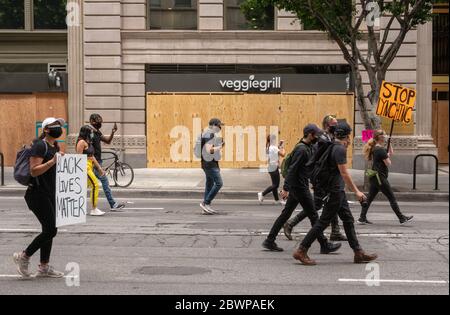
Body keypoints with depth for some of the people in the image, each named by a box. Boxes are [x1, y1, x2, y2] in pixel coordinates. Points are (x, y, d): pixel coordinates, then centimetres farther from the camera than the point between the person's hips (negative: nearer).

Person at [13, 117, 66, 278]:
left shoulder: (55, 146, 16)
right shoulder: (40, 145, -13)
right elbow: (34, 170, -22)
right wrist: (52, 161, -28)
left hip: (50, 194, 10)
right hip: (38, 194, -10)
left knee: (49, 230, 10)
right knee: (51, 230, -11)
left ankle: (44, 267, 18)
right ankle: (23, 257, 5)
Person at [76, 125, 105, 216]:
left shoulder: (88, 142, 18)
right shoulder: (82, 142, -10)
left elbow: (92, 157, 21)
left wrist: (99, 168, 19)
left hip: (89, 167, 10)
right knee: (95, 185, -11)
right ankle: (94, 209, -8)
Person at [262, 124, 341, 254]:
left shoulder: (309, 148, 13)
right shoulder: (301, 149, -17)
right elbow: (292, 169, -22)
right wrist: (286, 188, -25)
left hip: (297, 187, 10)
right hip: (300, 188, -10)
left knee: (285, 214, 11)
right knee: (313, 216, -2)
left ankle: (269, 241, 15)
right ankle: (324, 245, 5)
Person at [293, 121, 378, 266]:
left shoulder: (333, 147, 11)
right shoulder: (340, 149, -17)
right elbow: (344, 173, -20)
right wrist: (356, 191, -17)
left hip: (338, 190, 10)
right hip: (335, 190, -10)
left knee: (348, 220, 12)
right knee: (324, 221, -6)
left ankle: (358, 253, 16)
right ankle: (301, 251, -3)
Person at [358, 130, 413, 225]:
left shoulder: (374, 148, 14)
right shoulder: (381, 150, -15)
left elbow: (391, 153, 24)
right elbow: (388, 163, -15)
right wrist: (387, 158, 4)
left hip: (374, 178, 10)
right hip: (380, 177, -10)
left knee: (370, 198, 10)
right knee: (392, 198, -2)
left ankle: (362, 218, 10)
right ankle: (402, 218, 4)